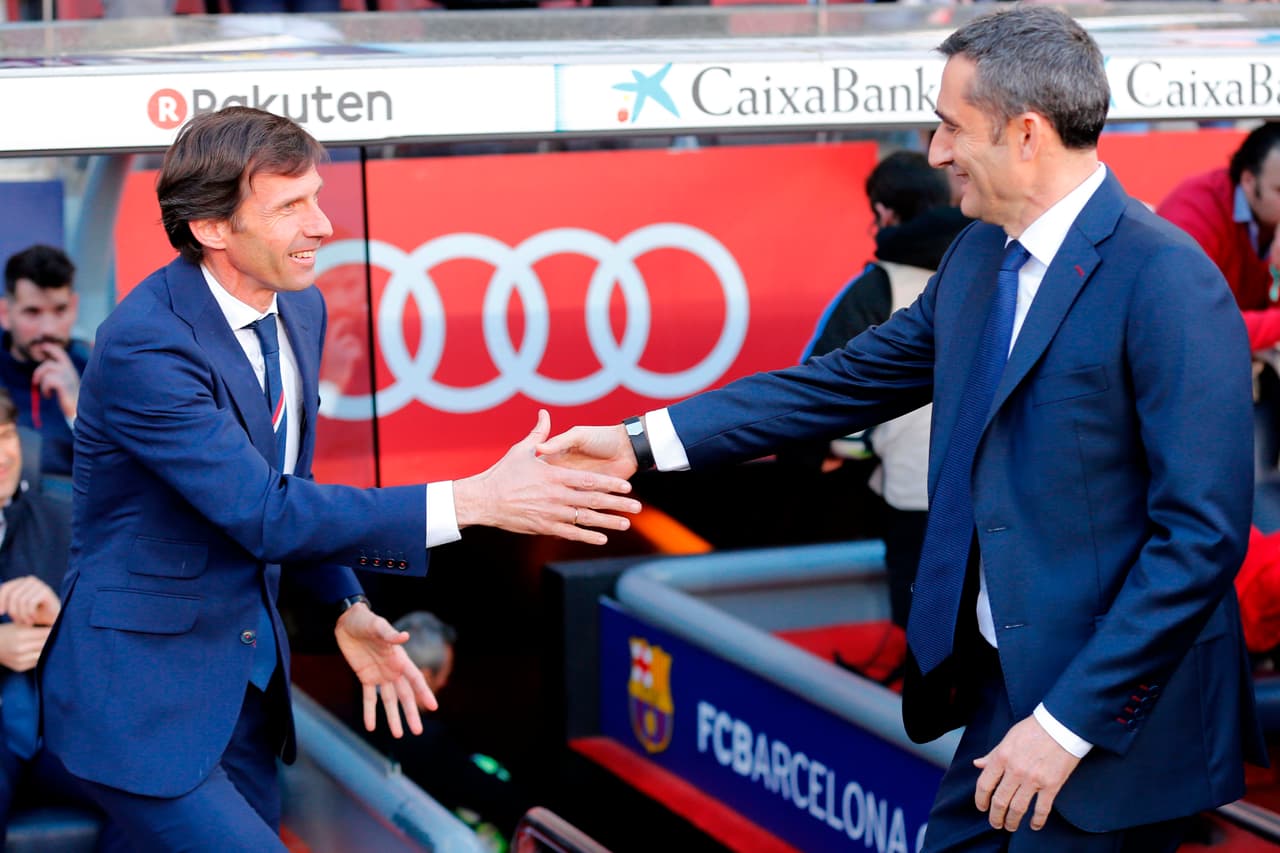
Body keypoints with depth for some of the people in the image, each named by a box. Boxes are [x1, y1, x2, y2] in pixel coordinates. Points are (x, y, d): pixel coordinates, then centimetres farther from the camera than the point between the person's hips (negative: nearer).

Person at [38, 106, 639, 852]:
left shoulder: (301, 308, 2)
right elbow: (265, 516, -28)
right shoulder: (145, 343, -24)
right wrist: (477, 500, -32)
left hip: (250, 670, 8)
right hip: (140, 691, -8)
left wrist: (346, 607, 4)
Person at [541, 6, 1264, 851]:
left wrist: (1069, 722, -21)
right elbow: (847, 379, 14)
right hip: (1003, 685, 8)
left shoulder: (1168, 281, -18)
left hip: (1116, 718, -7)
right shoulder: (978, 257, 8)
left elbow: (1203, 535, -21)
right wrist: (643, 443, 8)